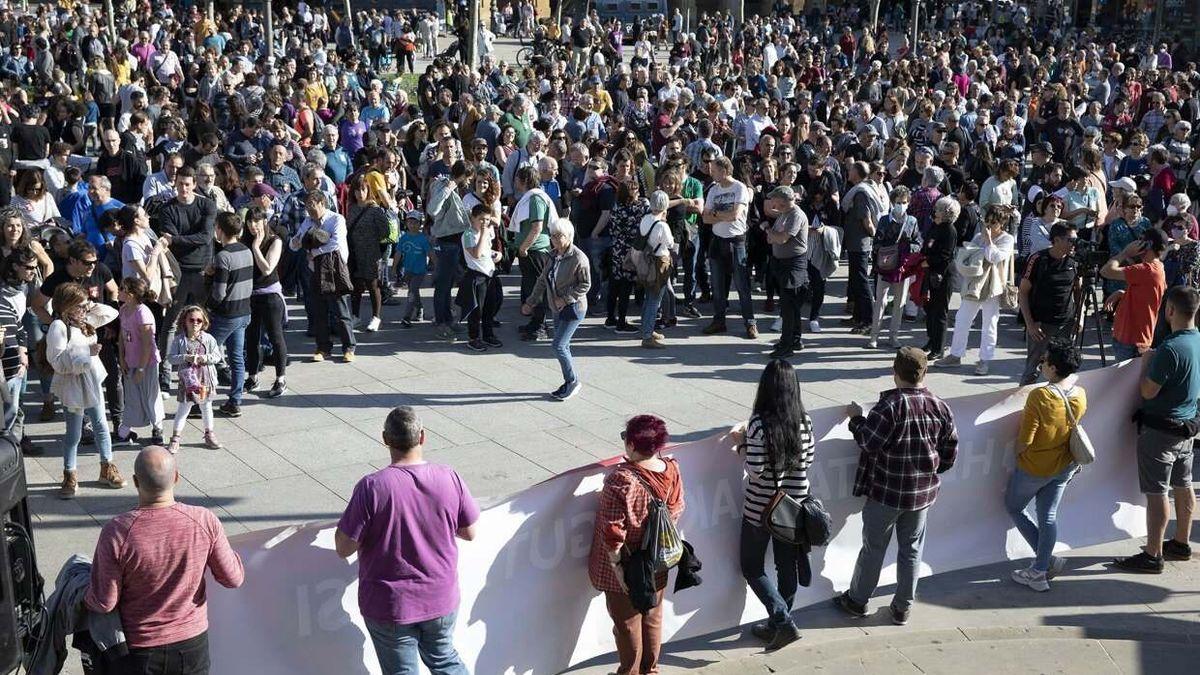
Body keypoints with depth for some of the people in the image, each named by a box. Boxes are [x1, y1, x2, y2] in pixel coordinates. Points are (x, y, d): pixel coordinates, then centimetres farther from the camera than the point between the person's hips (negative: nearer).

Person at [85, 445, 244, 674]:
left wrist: (84, 597, 6)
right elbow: (233, 578, -9)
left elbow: (104, 603, -16)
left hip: (139, 649, -1)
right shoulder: (204, 521, -19)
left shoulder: (117, 532, -24)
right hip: (192, 642, 2)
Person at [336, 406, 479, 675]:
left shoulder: (372, 487, -22)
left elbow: (344, 548, -16)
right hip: (442, 600, 3)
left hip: (390, 607, -3)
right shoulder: (449, 479, -13)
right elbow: (469, 532, 0)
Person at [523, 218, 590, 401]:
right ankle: (570, 384, 23)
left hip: (573, 308, -8)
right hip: (558, 309, 8)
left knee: (558, 345, -12)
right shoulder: (555, 256, 6)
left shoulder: (578, 258, -17)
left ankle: (573, 381, 4)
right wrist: (530, 302, 14)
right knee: (563, 346, 12)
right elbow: (543, 280, 15)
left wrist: (566, 298, -19)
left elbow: (585, 284, -14)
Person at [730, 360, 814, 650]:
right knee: (788, 566, 17)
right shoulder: (804, 419, -6)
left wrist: (742, 443, -6)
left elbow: (755, 471, -20)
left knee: (752, 567, 12)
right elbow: (807, 461, 3)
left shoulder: (759, 423, -21)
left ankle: (783, 621, 0)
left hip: (760, 507, -4)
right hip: (794, 504, 5)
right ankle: (777, 625, 28)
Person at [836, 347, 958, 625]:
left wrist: (856, 419, -4)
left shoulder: (890, 405, -21)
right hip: (924, 492, 4)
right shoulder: (940, 407, -4)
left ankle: (857, 600, 26)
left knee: (874, 547, 10)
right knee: (911, 549, 15)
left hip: (886, 492, -4)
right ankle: (903, 608, 23)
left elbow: (869, 442, -20)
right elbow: (950, 453, 4)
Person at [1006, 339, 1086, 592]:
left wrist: (1017, 451, -4)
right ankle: (1040, 571, 19)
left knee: (1013, 507, 17)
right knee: (1048, 516, 16)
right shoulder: (1080, 395, -9)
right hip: (1064, 466, 6)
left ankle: (1048, 559, 13)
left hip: (1034, 468, -6)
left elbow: (1025, 441, -23)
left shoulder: (1039, 397, -29)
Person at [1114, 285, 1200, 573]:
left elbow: (1148, 391, -20)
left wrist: (1146, 363, -5)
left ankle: (1153, 556, 3)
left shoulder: (1170, 349, -26)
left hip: (1160, 429, -9)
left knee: (1156, 493, -3)